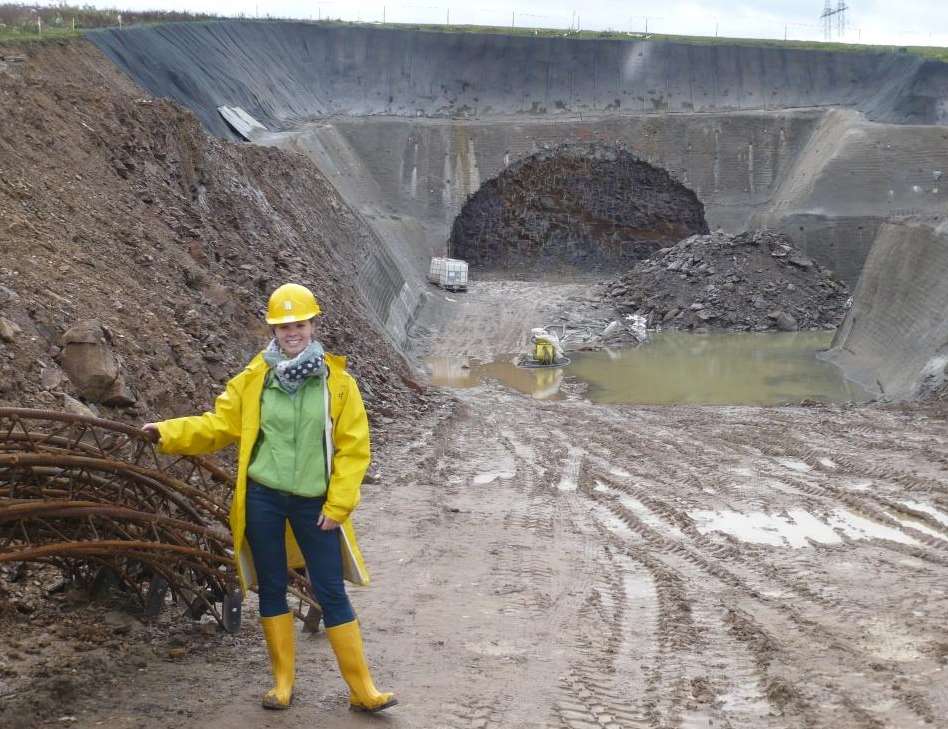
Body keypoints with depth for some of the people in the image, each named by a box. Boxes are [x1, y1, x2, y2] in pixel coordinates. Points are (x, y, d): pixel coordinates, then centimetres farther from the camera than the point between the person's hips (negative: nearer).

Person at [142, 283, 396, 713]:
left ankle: (362, 690, 10)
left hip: (315, 504, -1)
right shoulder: (254, 379, -1)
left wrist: (337, 505, -8)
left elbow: (353, 447, -5)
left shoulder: (337, 381, -5)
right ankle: (283, 683, 24)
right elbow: (219, 426, 0)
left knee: (332, 594, 2)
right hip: (263, 499, 2)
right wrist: (166, 433, -13)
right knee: (271, 589, 10)